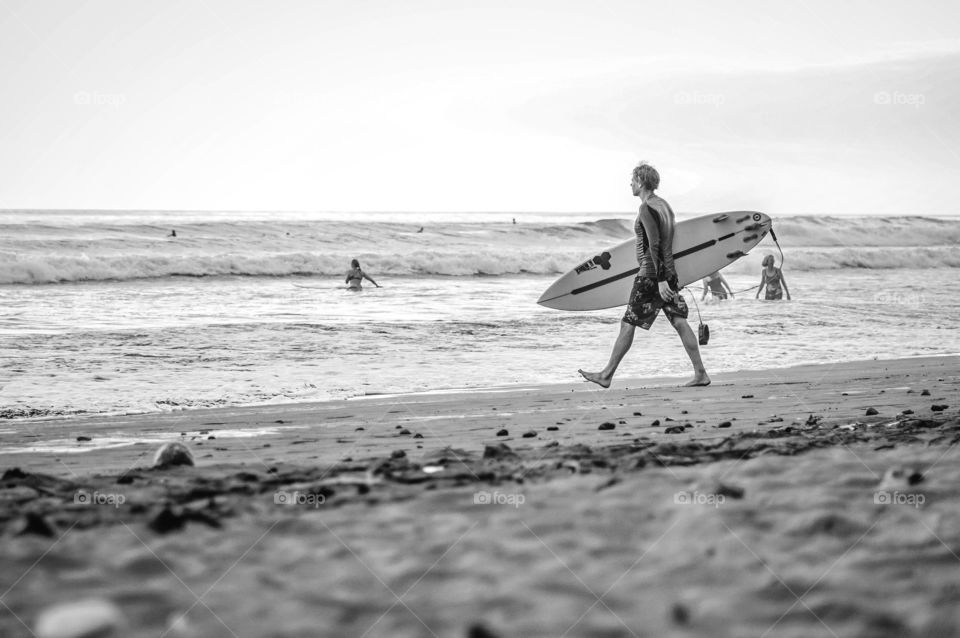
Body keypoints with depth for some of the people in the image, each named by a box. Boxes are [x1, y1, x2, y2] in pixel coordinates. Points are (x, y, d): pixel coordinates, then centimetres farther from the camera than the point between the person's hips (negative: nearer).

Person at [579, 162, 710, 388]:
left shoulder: (647, 208, -15)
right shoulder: (664, 204, 13)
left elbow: (654, 245, -21)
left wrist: (660, 280, -23)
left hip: (650, 274, -9)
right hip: (668, 272, 9)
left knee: (628, 324, -1)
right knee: (679, 322, 4)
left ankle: (607, 375, 6)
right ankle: (700, 373, 0)